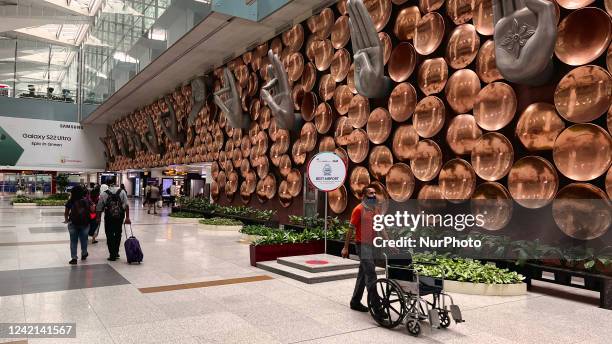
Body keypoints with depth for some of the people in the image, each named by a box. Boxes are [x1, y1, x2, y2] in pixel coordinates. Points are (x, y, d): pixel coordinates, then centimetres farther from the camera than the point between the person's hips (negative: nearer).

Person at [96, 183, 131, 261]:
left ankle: (112, 255, 5)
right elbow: (126, 205, -7)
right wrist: (127, 217, -5)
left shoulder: (104, 194, -4)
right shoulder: (122, 192, -1)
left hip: (109, 218, -2)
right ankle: (116, 253, 25)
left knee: (110, 236, 6)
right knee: (118, 234, 18)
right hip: (120, 217, 2)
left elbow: (99, 208, -1)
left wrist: (98, 218, 12)